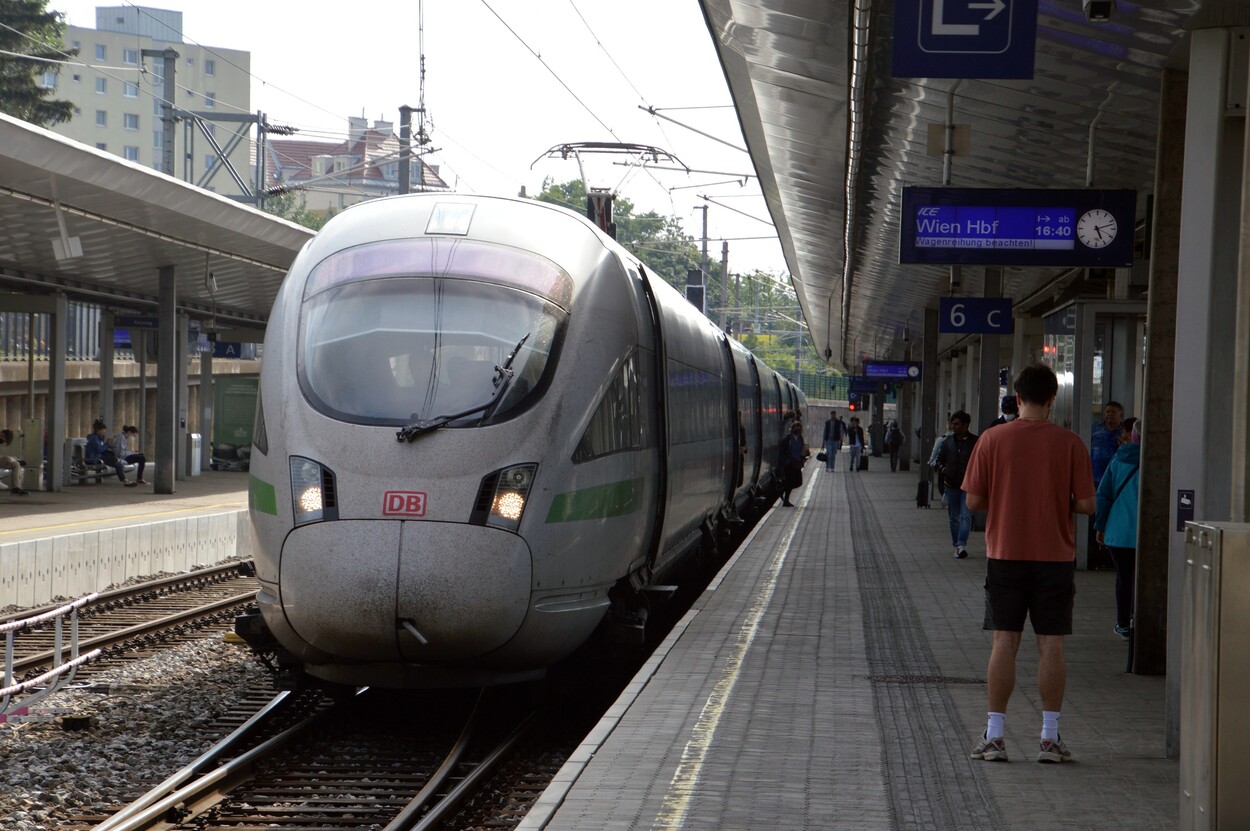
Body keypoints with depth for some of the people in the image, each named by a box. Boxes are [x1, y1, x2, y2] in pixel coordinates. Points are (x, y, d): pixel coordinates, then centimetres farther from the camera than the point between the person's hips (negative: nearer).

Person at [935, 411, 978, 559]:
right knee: (954, 517, 10)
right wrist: (942, 469, -6)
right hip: (951, 485, 4)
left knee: (966, 515, -14)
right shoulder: (947, 441, 5)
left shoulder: (975, 442, -4)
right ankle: (957, 546, 20)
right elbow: (939, 459, 14)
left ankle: (961, 545, -19)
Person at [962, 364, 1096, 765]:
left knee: (1004, 643, 4)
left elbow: (973, 501, -3)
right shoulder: (1070, 443, -5)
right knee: (1051, 645, 4)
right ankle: (1050, 738, 5)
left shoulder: (992, 440, -4)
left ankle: (993, 736, 3)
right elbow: (1086, 504, -5)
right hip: (1055, 556, 0)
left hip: (1005, 554, 0)